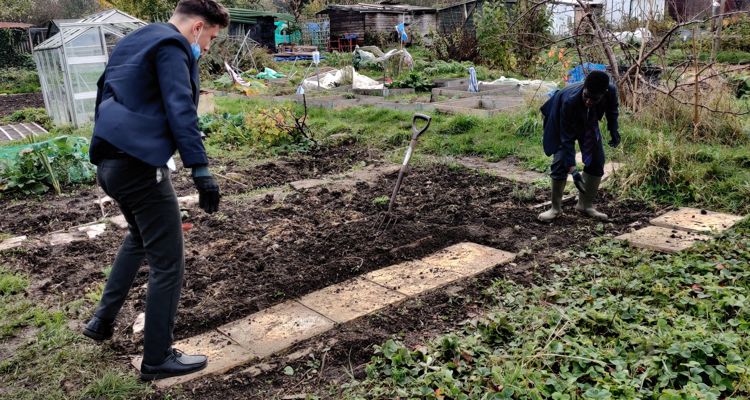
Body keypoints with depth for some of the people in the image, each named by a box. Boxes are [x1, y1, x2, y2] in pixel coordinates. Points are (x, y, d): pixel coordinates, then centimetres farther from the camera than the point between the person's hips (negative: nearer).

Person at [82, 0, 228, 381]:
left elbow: (108, 96, 27)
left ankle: (102, 319, 36)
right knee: (168, 261, 0)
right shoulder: (170, 45, -9)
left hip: (110, 161, 10)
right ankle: (157, 358, 11)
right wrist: (201, 169, -21)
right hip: (138, 163, -10)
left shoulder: (134, 41, 21)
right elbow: (180, 111, -19)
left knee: (140, 237, 31)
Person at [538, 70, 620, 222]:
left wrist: (614, 132, -4)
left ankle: (586, 205, 12)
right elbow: (567, 137, -37)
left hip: (588, 122, 5)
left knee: (597, 161, -1)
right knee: (560, 162, -15)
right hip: (562, 124, -4)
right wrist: (572, 167, -40)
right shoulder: (570, 101, -44)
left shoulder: (611, 91, -33)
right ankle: (556, 208, -2)